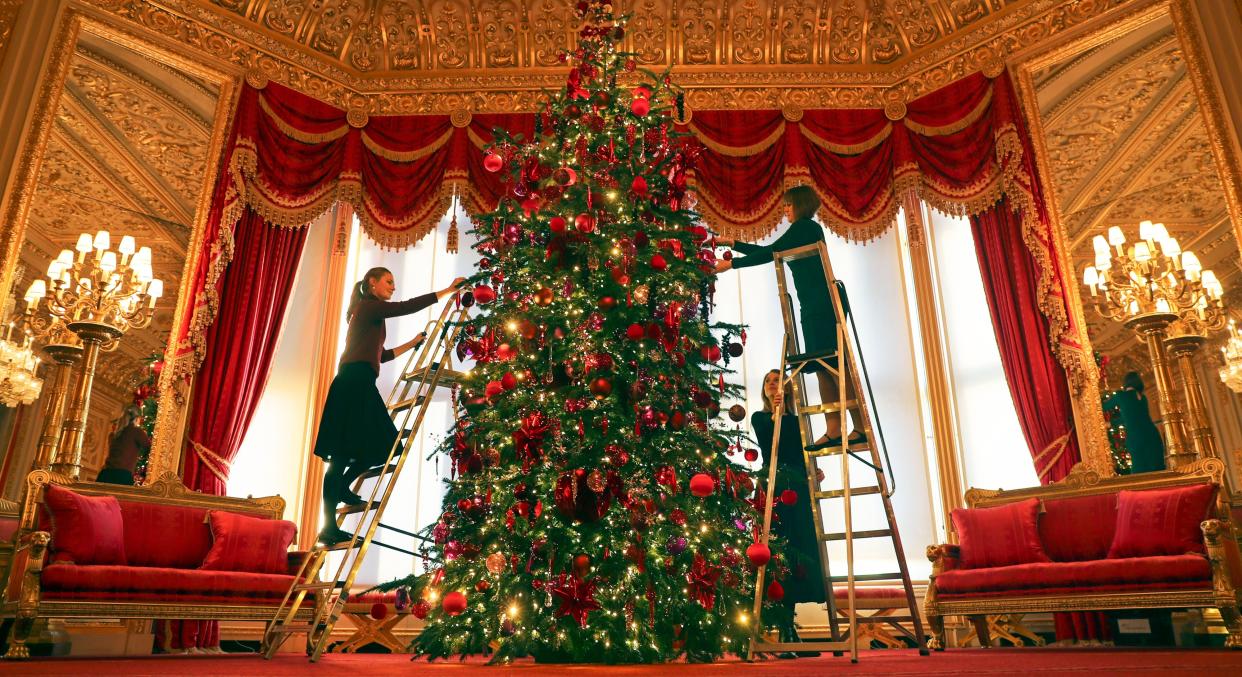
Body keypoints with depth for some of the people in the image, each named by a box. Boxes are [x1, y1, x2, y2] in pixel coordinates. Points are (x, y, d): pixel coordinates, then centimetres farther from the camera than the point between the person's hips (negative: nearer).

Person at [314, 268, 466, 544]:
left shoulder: (370, 314, 27)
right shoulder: (368, 306, 0)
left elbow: (381, 355, 29)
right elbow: (409, 306, -11)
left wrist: (412, 343, 30)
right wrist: (448, 290, -6)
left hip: (358, 386, 10)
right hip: (354, 383, -10)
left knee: (378, 446, 10)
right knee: (343, 454, -9)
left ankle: (341, 489, 22)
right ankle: (329, 527, -7)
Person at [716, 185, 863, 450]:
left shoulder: (805, 226, -4)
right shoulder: (805, 230, 24)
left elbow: (769, 253, -9)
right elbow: (770, 252, 27)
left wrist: (731, 264, -5)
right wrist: (733, 244, 27)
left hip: (824, 303, -10)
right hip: (815, 306, 10)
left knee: (833, 364, -13)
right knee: (823, 366, 2)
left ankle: (861, 428, -13)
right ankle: (834, 430, -1)